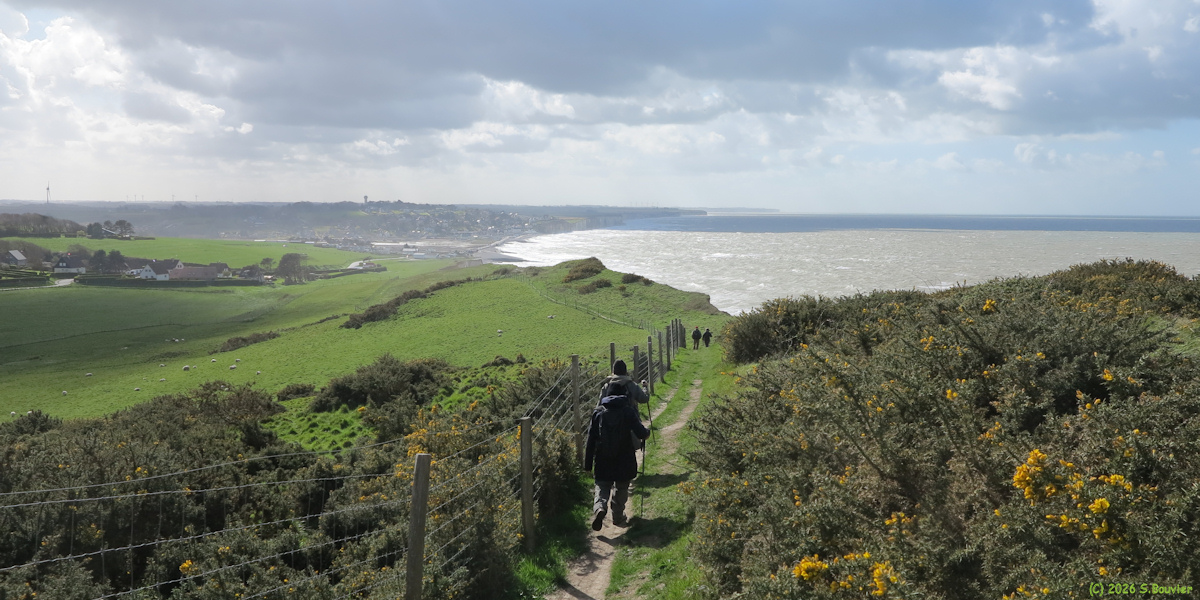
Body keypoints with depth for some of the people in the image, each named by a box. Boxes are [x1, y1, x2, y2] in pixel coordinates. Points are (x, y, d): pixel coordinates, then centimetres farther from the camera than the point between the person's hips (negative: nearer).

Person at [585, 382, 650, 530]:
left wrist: (588, 463, 6)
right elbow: (641, 433, -14)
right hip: (624, 461, -1)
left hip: (602, 461, 1)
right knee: (621, 490, 17)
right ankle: (618, 518, 24)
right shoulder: (628, 411, -5)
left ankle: (599, 508, -21)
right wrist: (647, 432, 12)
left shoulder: (598, 412, 2)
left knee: (602, 488, 8)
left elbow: (591, 439, 1)